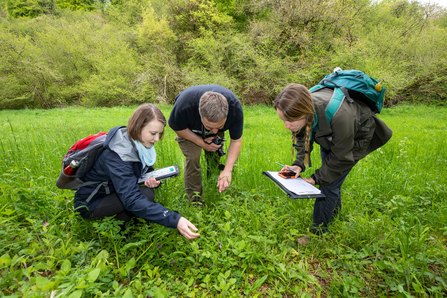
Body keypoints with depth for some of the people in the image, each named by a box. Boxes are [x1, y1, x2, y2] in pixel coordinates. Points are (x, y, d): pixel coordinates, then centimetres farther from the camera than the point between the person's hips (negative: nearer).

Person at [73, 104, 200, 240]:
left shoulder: (137, 143, -8)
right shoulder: (115, 156, -33)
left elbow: (147, 170, 7)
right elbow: (132, 201, -41)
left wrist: (153, 179, -19)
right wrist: (175, 220, -48)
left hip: (112, 192, 9)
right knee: (146, 194, -26)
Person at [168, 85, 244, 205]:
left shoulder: (235, 107, -38)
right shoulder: (184, 105, -44)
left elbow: (236, 141, -27)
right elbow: (177, 128, -21)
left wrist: (227, 170, -39)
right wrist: (201, 143, -29)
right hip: (189, 129, -2)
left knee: (215, 155, 4)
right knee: (193, 156, -19)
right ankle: (195, 201, -4)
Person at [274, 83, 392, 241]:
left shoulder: (339, 117, -46)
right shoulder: (303, 107, -29)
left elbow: (340, 157, -30)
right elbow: (302, 139, -11)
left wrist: (317, 178, -26)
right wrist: (298, 164, -25)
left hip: (356, 137, -6)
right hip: (330, 137, 6)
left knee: (329, 183, -9)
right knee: (329, 173, 16)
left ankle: (318, 231, 8)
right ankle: (334, 212, 42)